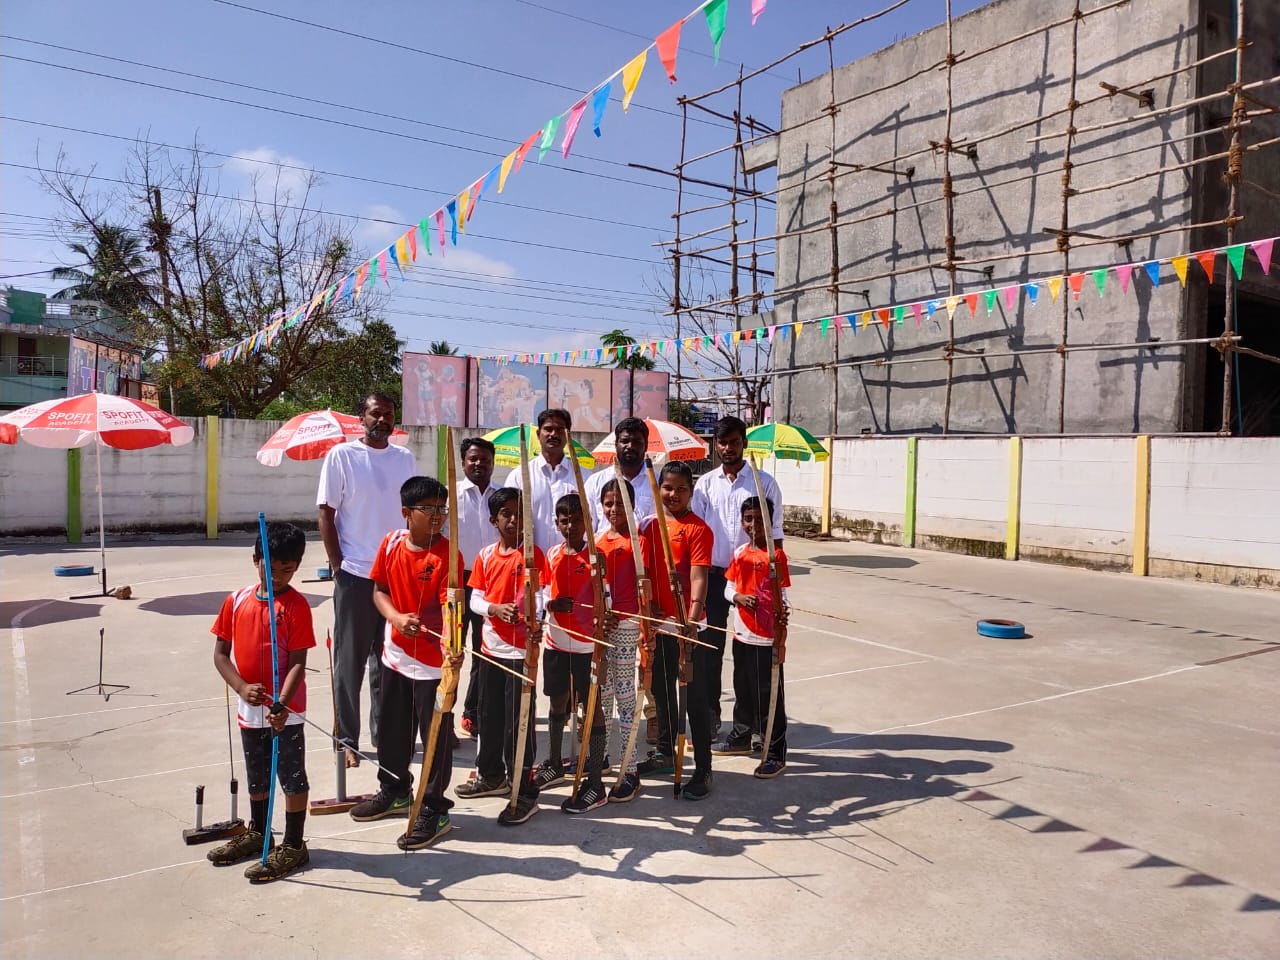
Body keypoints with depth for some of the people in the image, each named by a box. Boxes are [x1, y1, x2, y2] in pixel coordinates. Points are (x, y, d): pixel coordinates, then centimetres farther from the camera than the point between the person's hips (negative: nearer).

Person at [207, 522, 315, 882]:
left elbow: (298, 663, -16)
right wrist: (242, 687, -14)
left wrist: (281, 704, -28)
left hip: (285, 712, -5)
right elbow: (220, 653, 2)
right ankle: (257, 833, 42)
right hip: (249, 709, 5)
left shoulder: (296, 605, -14)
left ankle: (293, 846, 20)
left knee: (292, 777, 6)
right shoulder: (237, 600, -1)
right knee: (256, 776, 23)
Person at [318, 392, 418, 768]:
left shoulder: (405, 459, 6)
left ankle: (384, 732, 26)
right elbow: (326, 514, -4)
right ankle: (346, 739, 16)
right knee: (350, 662, 5)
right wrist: (337, 566, -8)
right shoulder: (341, 456, -4)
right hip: (356, 574, -4)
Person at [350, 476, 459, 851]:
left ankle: (434, 810, 18)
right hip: (395, 652, 6)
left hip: (433, 659, -6)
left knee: (435, 734, 2)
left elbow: (449, 604, -27)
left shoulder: (446, 554, -17)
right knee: (391, 727, 21)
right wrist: (396, 617, -16)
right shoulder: (391, 543, -2)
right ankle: (394, 791, 44)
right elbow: (379, 589, 5)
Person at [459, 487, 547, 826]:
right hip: (490, 646, 5)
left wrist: (535, 624, -35)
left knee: (519, 721, -2)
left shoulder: (533, 554, -7)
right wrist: (495, 609, -16)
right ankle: (491, 775, 37)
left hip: (521, 648, -5)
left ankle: (524, 792, 8)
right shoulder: (486, 555, 6)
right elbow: (475, 598, 5)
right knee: (489, 715, 18)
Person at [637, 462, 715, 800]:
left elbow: (698, 578, -19)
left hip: (688, 626, -6)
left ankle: (703, 769, 12)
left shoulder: (699, 529, -11)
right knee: (662, 690, 20)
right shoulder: (652, 524, 7)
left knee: (695, 698, 2)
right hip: (659, 622, 7)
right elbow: (646, 571, 11)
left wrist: (692, 620, -29)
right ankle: (665, 753, 37)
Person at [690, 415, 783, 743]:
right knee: (710, 646, 7)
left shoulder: (764, 483, -1)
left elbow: (774, 533, 0)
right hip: (712, 574, 2)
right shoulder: (705, 484, 5)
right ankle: (710, 716, 18)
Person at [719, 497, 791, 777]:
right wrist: (739, 597, -11)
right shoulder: (740, 553, 7)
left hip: (767, 637, -6)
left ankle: (776, 753, 9)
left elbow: (781, 595, -11)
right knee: (743, 688, 21)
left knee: (769, 695, 0)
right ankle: (741, 737, 38)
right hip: (742, 634, 6)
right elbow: (728, 587, 10)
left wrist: (781, 616, -31)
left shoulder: (776, 555, -10)